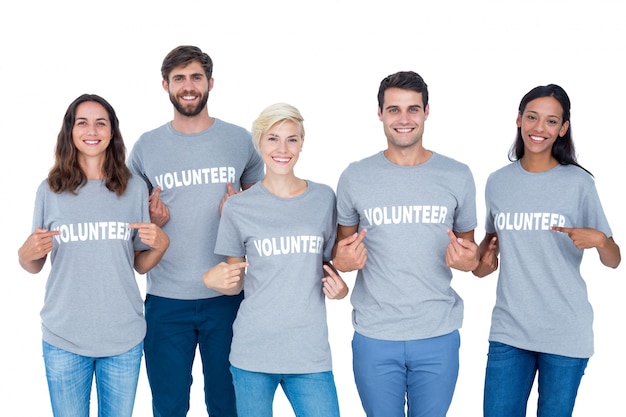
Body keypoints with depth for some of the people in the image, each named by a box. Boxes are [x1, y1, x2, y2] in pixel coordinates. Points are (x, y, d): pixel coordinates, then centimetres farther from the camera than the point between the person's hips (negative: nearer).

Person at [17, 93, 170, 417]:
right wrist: (26, 254, -15)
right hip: (64, 338, -1)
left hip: (124, 338, 1)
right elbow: (33, 266, 6)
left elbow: (141, 265, 8)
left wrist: (161, 244, -11)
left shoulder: (134, 189, 2)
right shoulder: (49, 191, -1)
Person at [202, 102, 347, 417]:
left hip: (310, 352, 1)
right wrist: (213, 280, -13)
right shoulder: (239, 208, 0)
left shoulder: (324, 198, 5)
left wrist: (338, 286, -5)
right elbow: (235, 282, 8)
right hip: (253, 351, -1)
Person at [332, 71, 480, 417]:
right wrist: (342, 260, -14)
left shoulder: (458, 177, 0)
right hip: (374, 337, 0)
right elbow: (342, 243, 9)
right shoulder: (354, 177, -1)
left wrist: (469, 260, -12)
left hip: (438, 336, 1)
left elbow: (468, 245, 11)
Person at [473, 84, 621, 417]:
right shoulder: (497, 182, 3)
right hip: (508, 330, 3)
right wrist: (482, 260, 2)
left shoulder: (578, 182, -6)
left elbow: (613, 261, -4)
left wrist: (599, 240, -24)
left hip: (566, 334, -2)